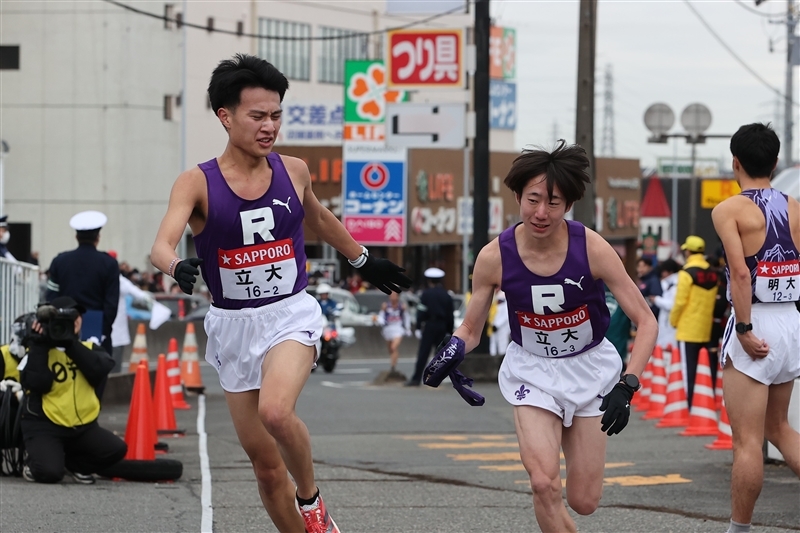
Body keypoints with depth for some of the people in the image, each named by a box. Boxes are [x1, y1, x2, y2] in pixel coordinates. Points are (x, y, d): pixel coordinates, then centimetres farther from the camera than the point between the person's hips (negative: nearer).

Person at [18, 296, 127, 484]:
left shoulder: (89, 348, 8)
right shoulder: (39, 349, -1)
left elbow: (100, 370, -15)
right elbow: (37, 384, -18)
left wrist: (70, 343, -19)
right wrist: (39, 346, -16)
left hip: (83, 426, 4)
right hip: (44, 425, -4)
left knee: (116, 449, -18)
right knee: (49, 473, -28)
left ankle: (74, 463, 10)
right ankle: (35, 465, 12)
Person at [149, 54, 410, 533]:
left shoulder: (294, 171, 2)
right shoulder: (198, 183, -8)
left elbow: (318, 217, 24)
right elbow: (162, 245, -23)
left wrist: (364, 261, 36)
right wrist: (179, 267, -46)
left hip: (291, 314, -1)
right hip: (232, 326, 1)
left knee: (275, 411, -30)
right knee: (265, 462, 6)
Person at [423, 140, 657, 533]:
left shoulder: (592, 248, -21)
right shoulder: (494, 257, -17)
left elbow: (645, 321, -15)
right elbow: (470, 329, -1)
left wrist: (626, 387, -27)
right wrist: (452, 352, -25)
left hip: (590, 367, 0)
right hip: (532, 370, 0)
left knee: (583, 502, 4)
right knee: (544, 485, -22)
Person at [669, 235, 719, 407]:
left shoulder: (687, 273, -12)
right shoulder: (713, 273, 5)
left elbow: (680, 301, -13)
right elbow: (715, 300, 8)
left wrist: (673, 320, 2)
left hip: (688, 330, -6)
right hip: (707, 330, 6)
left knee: (689, 370, -3)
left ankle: (689, 404, -6)